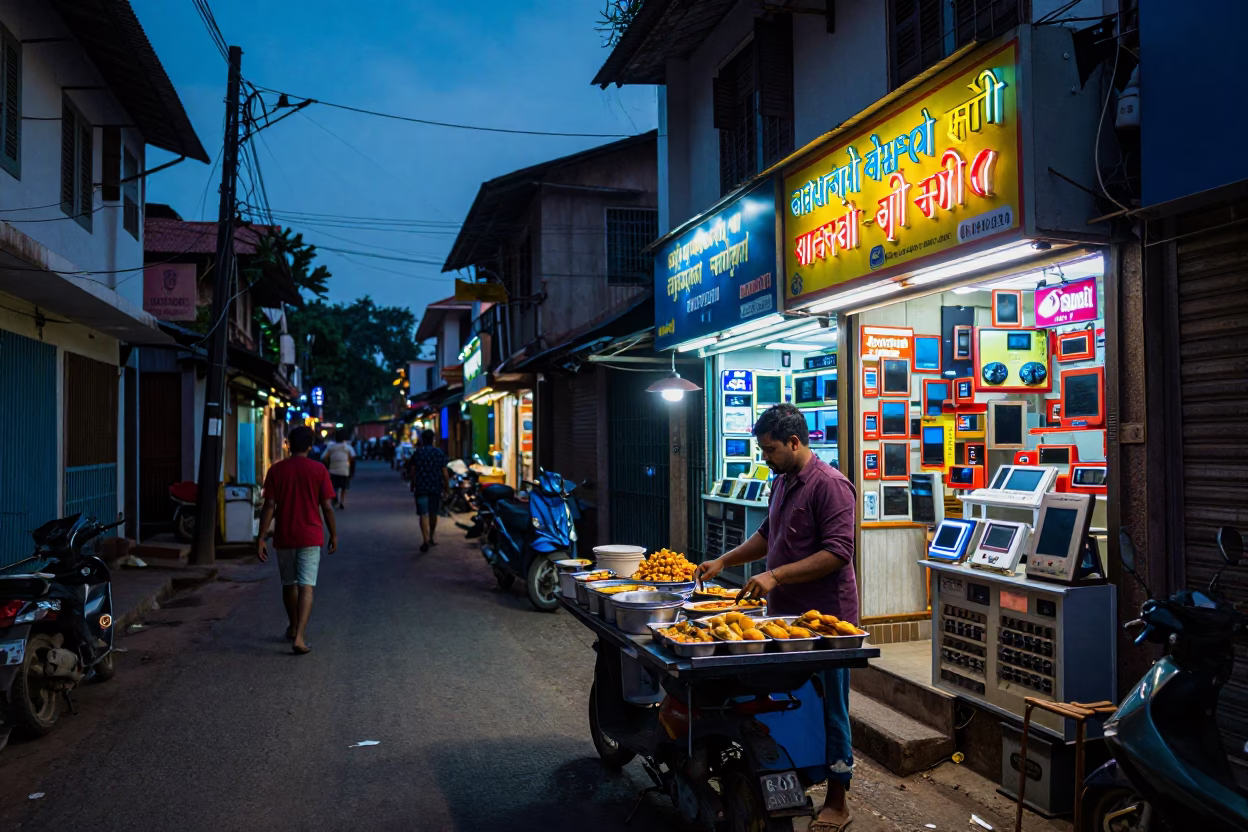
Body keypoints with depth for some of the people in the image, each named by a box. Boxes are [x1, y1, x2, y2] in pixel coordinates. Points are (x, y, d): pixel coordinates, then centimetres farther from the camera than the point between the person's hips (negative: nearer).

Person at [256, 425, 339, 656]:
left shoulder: (276, 470, -1)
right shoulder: (318, 470, -5)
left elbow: (269, 506, -5)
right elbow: (327, 506, -4)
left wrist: (261, 537, -2)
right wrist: (334, 534, 7)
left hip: (284, 537, 2)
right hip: (310, 537, -2)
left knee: (288, 584, 19)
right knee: (306, 586, -4)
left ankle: (293, 627, 37)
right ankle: (299, 637, -16)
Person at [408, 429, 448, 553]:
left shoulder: (417, 452, 0)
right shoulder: (439, 452, 2)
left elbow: (413, 471, 1)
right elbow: (444, 472, 1)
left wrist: (412, 486, 13)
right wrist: (446, 485, 12)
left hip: (421, 487, -2)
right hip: (436, 487, 2)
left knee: (424, 514, -6)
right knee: (433, 513, 16)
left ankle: (426, 540, -20)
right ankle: (431, 538, 30)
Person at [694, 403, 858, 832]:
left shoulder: (830, 485, -16)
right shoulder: (782, 483, 13)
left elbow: (838, 552, -22)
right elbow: (768, 535, 24)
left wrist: (776, 575, -25)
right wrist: (722, 561, 14)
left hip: (825, 619, -8)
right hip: (785, 615, 9)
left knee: (829, 711, 3)